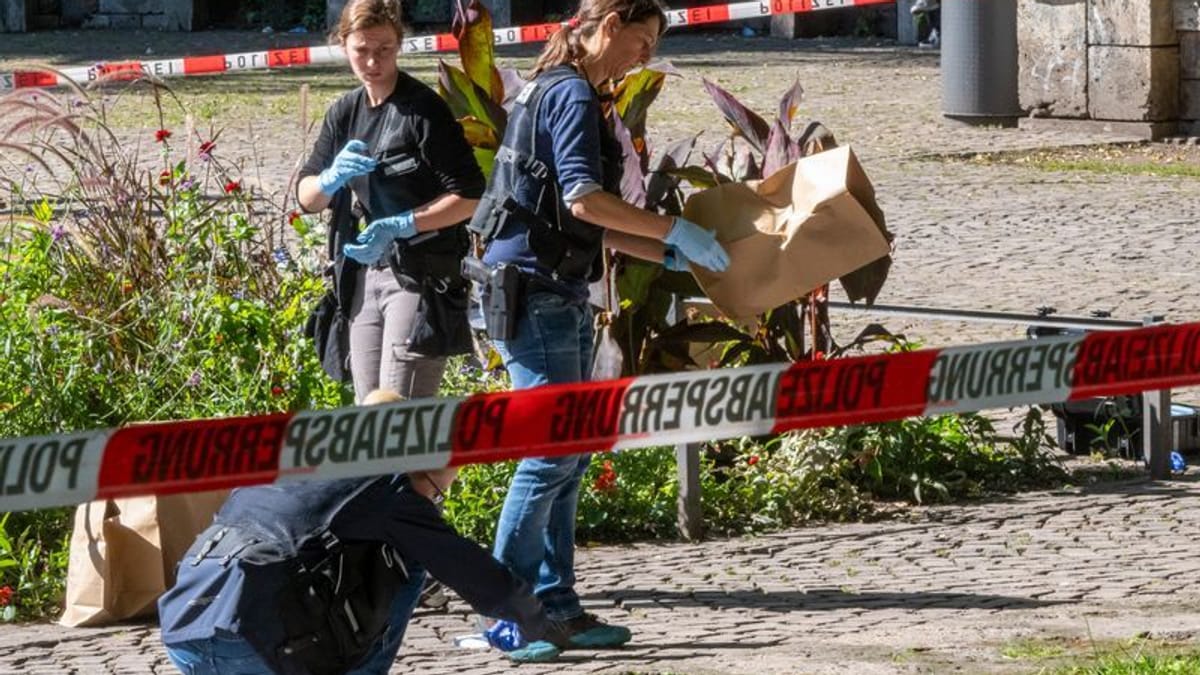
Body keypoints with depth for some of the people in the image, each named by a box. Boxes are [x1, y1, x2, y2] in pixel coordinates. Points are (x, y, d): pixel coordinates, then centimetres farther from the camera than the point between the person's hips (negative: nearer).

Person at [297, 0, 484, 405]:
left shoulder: (423, 110, -10)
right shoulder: (344, 113, 12)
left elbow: (469, 197, -14)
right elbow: (306, 196, 13)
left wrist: (399, 226, -24)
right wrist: (332, 178, -11)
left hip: (421, 277, -7)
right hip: (364, 276, 7)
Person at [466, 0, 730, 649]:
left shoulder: (559, 94, 20)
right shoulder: (572, 95, -11)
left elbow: (592, 227, 22)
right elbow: (583, 200, -23)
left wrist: (670, 255, 18)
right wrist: (676, 231, -18)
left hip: (559, 296, 10)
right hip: (529, 289, -10)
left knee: (570, 452, 10)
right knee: (552, 449, -9)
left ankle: (554, 605, 12)